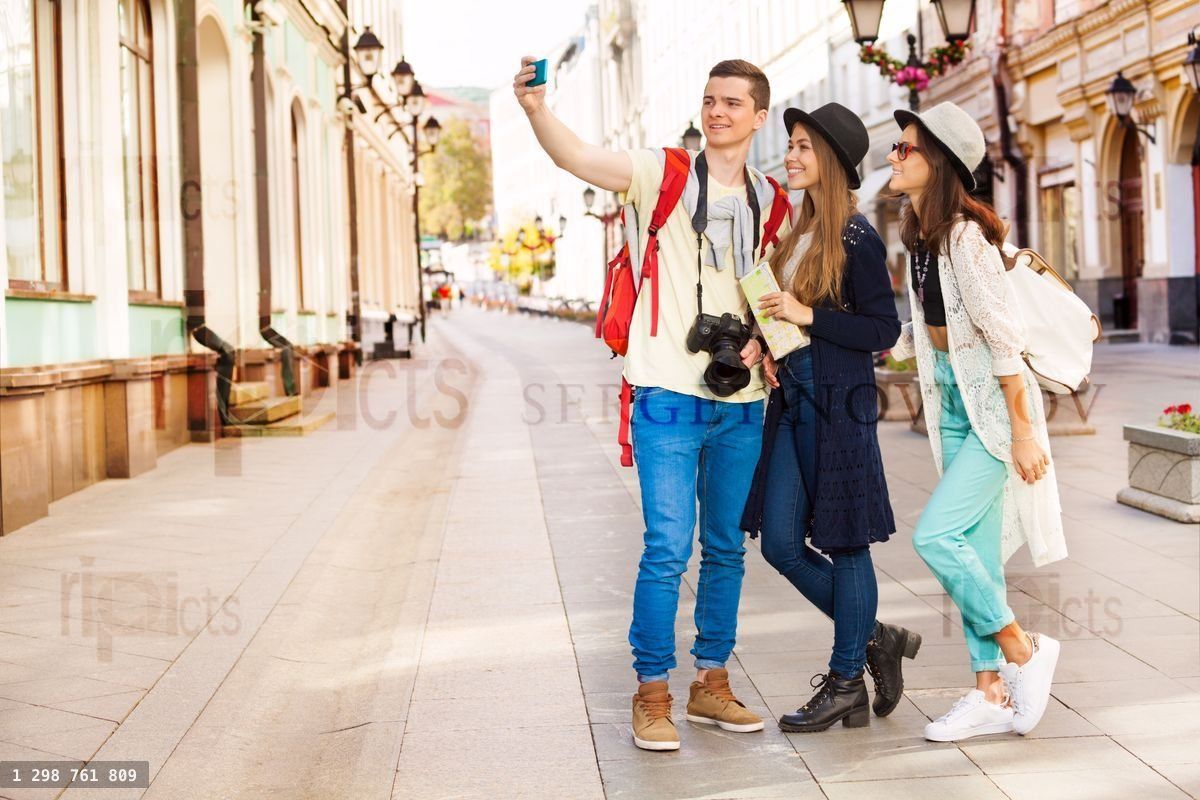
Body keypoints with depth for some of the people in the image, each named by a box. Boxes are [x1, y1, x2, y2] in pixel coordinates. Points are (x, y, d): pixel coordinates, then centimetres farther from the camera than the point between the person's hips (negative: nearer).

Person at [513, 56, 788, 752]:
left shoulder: (771, 200, 10)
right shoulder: (663, 174, -3)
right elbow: (578, 158, -19)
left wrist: (760, 341, -1)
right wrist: (536, 108, -38)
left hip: (741, 401, 5)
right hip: (671, 395, -5)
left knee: (726, 549, 13)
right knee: (668, 549, -7)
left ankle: (711, 684, 25)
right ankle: (653, 695, 6)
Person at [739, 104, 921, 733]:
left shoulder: (855, 237, -8)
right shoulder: (800, 232, 15)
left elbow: (884, 329, -12)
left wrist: (807, 316, -17)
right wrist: (768, 343, 2)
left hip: (837, 401, -8)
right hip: (791, 397, 8)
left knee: (845, 541, 1)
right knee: (781, 544, 6)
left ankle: (845, 683, 12)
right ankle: (872, 640, 22)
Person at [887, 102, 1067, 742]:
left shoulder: (965, 237, -19)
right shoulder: (919, 237, 7)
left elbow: (1004, 336, -20)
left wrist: (1023, 432, -20)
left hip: (993, 403, -9)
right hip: (952, 401, 9)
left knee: (935, 535, -15)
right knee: (974, 549, 9)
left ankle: (1021, 650, 5)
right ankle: (991, 693, 15)